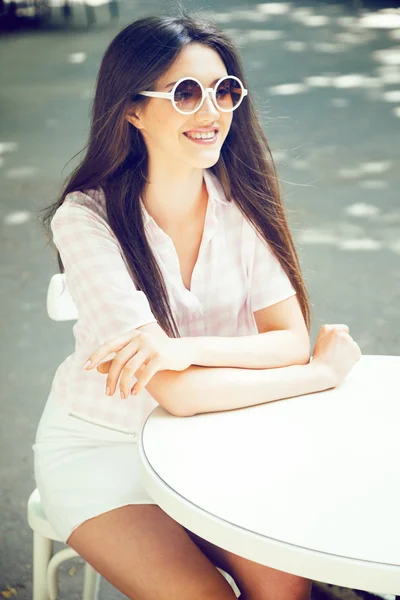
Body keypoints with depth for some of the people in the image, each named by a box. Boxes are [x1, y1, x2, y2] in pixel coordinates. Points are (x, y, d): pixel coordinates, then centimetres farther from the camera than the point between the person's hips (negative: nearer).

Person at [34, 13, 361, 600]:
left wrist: (189, 349, -32)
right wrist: (323, 371, -21)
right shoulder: (87, 220, -23)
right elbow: (178, 393, -29)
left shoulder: (242, 201, -8)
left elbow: (291, 339, -13)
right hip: (100, 446, -3)